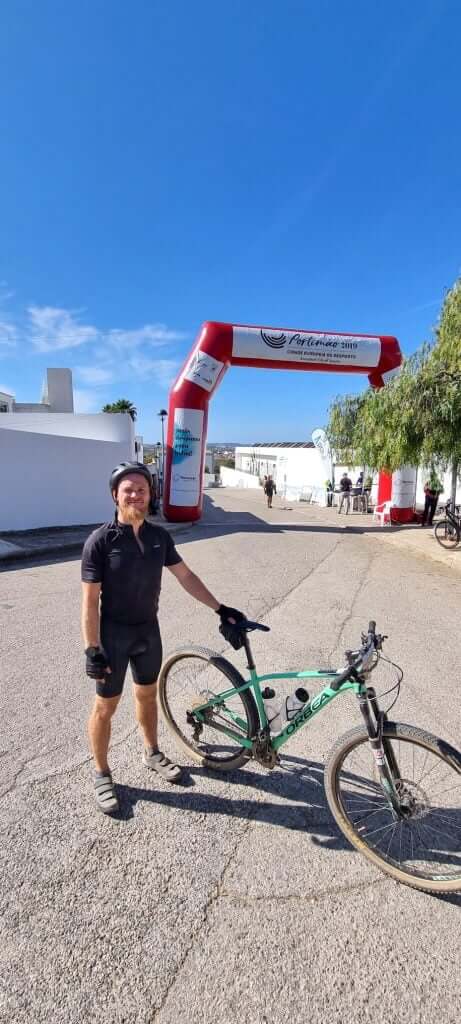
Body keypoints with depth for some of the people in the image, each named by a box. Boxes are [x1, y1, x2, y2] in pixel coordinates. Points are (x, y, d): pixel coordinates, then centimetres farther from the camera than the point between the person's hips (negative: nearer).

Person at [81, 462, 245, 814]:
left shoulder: (159, 536, -4)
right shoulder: (100, 540, -18)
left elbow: (186, 576, 4)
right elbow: (90, 601, -16)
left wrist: (220, 609, 4)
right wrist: (92, 649, -17)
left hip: (149, 631, 5)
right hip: (114, 635, -4)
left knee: (148, 694, 22)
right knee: (106, 707, 11)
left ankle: (152, 753, 45)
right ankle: (102, 774, 34)